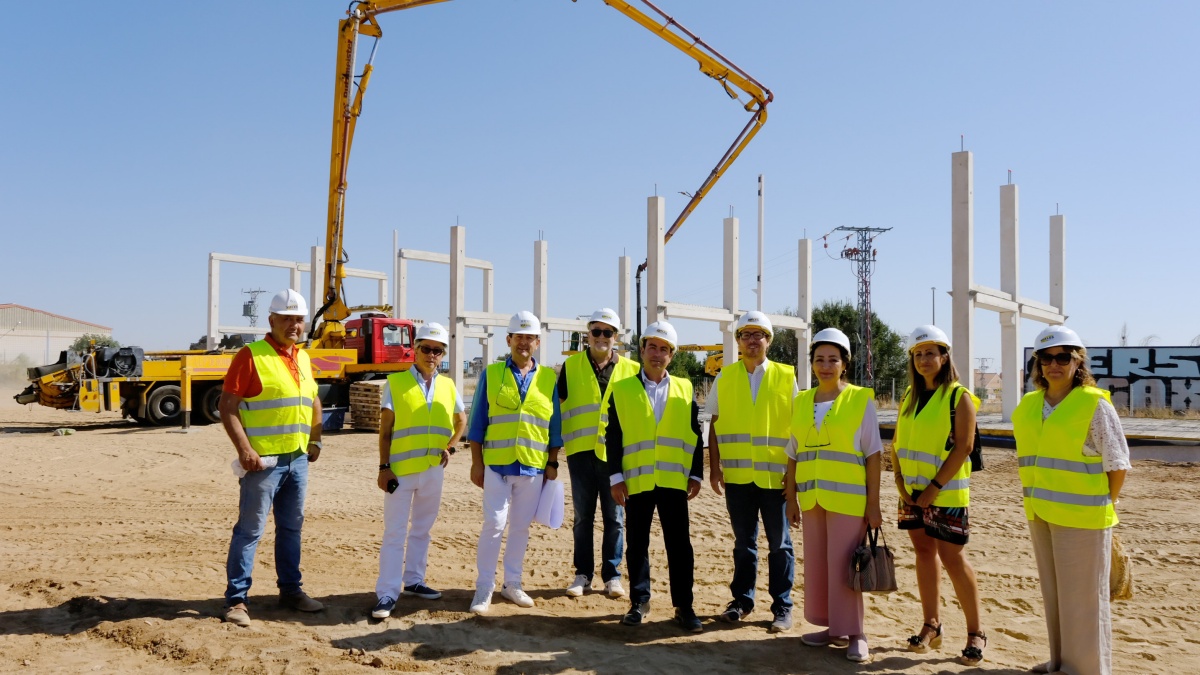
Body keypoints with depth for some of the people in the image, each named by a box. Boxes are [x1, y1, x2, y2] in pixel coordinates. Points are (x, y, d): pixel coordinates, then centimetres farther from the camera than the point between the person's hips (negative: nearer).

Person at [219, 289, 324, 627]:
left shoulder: (302, 358, 13)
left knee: (291, 526, 15)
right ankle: (236, 600, 7)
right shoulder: (251, 355, -8)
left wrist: (315, 439, 16)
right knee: (250, 529, -2)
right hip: (264, 459, -7)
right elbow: (227, 405, -13)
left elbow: (313, 400, 25)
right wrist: (243, 448, -20)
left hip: (298, 459, 7)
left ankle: (290, 589, 26)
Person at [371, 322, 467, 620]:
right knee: (394, 533, -2)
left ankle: (413, 581, 29)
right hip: (400, 470, -4)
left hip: (433, 470, 4)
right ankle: (387, 594, 2)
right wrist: (383, 467, -10)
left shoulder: (448, 386, 7)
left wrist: (449, 448, 7)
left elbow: (461, 421, 21)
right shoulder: (396, 383, -3)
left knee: (422, 529, 15)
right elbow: (385, 429, -5)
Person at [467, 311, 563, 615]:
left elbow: (554, 425, 9)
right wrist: (477, 462, -1)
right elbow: (478, 422, 2)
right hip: (497, 464, -2)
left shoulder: (549, 378, 6)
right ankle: (484, 588, 8)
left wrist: (552, 463, 5)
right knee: (494, 524, -4)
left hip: (534, 466, 2)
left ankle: (511, 584, 23)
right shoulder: (491, 374, 2)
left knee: (521, 527, 10)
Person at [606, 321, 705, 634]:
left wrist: (696, 475, 2)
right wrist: (616, 477, -5)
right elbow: (613, 437, 1)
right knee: (637, 543, 8)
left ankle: (683, 605, 13)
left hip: (674, 480, 1)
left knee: (679, 544, 3)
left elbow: (696, 436, 8)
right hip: (636, 481, 0)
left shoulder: (684, 390, 8)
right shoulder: (622, 390, 4)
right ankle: (639, 602, 21)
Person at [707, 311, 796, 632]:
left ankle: (782, 606, 19)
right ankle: (742, 598, 26)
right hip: (737, 474, 1)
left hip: (775, 475, -1)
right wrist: (714, 466, 1)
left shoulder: (786, 377, 1)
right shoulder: (725, 378, 5)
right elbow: (714, 424, 7)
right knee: (744, 542, 13)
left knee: (779, 543, 7)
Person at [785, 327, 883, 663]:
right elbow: (793, 456, 11)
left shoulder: (861, 400, -4)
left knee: (843, 567, -2)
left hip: (848, 499, -5)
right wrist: (792, 499, 9)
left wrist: (873, 504, -8)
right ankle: (832, 627, 25)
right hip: (812, 499, 5)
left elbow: (873, 455, -4)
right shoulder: (801, 402, 8)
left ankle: (854, 634, 12)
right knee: (816, 566, 10)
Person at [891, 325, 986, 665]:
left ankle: (975, 632, 8)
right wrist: (900, 480, -1)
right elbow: (897, 442, 11)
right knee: (924, 553, 11)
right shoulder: (909, 396, 10)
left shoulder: (959, 397, -8)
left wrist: (934, 487, -16)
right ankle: (931, 626, 21)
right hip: (912, 492, 6)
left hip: (946, 493, -6)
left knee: (951, 557, -5)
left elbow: (963, 447, -14)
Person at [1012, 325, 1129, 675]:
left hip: (1080, 516, -6)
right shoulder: (1028, 405, 7)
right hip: (1041, 515, 6)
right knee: (1053, 593, 16)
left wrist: (1105, 507, -4)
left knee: (1082, 596, 4)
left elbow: (1117, 463, -8)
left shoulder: (1095, 404, -11)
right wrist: (1034, 499, 12)